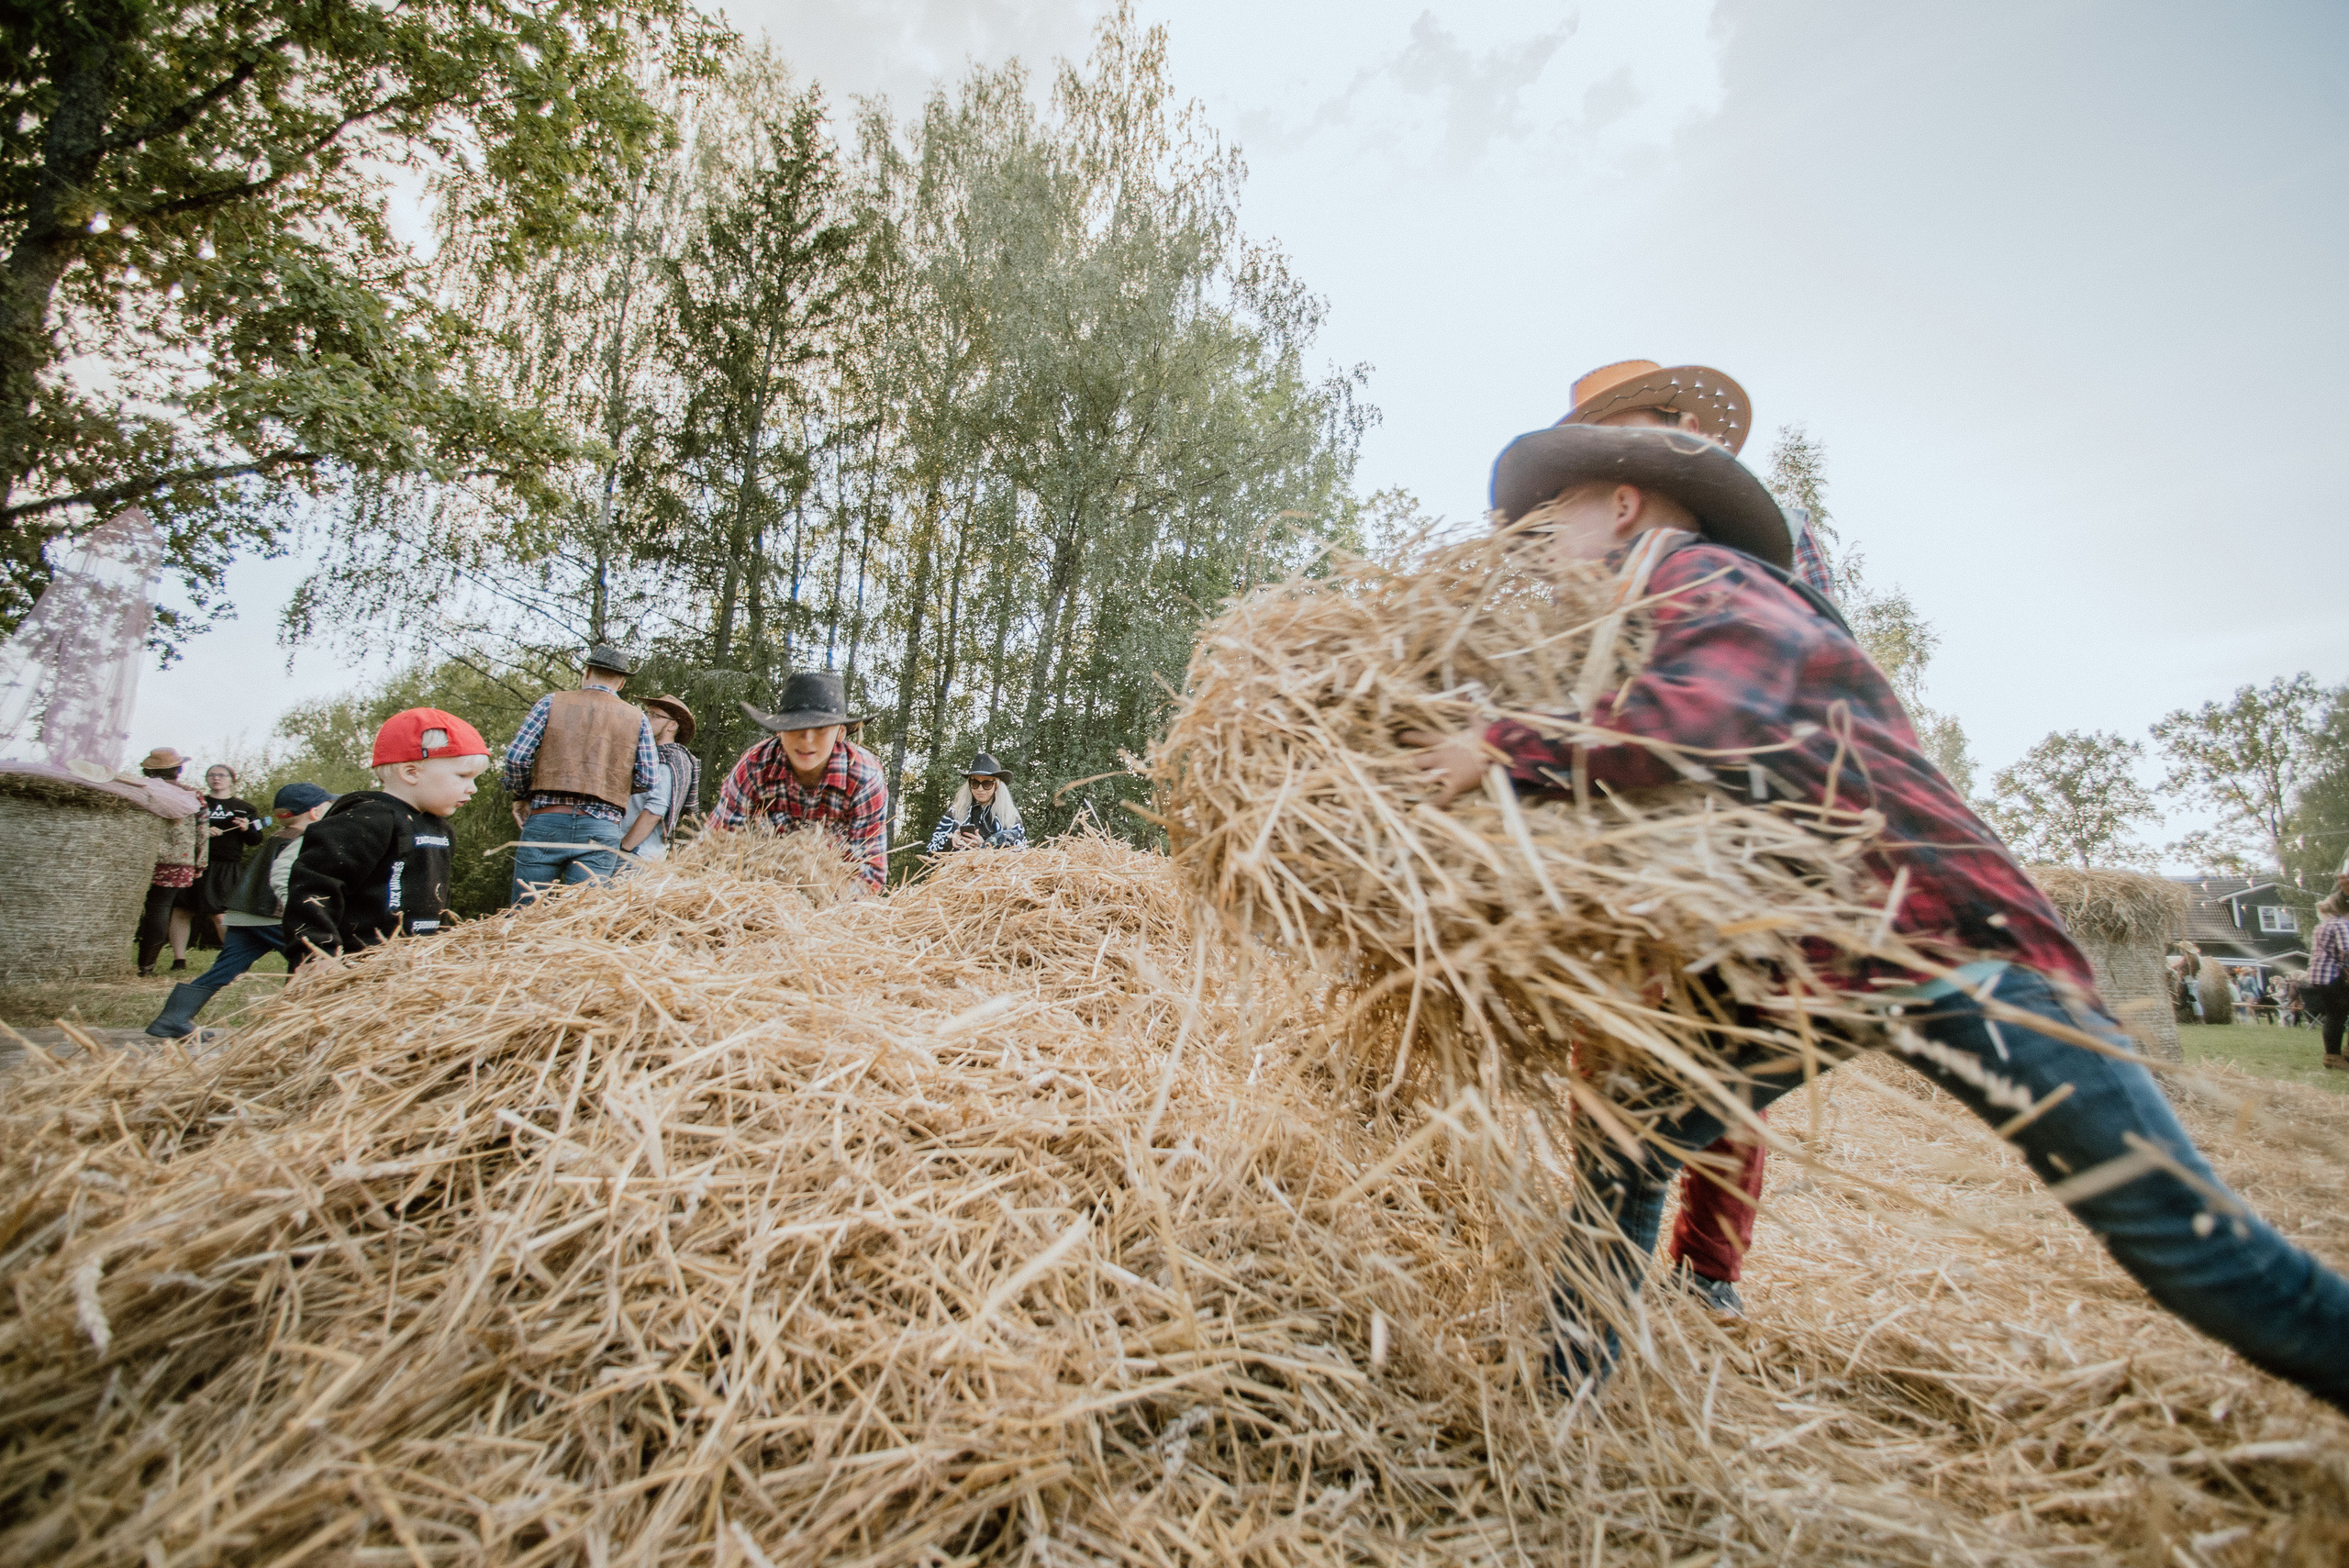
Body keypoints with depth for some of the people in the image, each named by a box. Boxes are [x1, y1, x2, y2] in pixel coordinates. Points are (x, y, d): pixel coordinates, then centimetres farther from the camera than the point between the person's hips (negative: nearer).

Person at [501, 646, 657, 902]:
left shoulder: (552, 702, 8)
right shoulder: (638, 720, 10)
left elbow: (516, 756, 0)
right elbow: (647, 778, 3)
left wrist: (521, 796, 16)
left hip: (546, 821, 0)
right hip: (601, 828, 1)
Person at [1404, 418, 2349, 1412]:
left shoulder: (1705, 575, -10)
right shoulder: (1643, 634, 17)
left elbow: (1707, 718, -32)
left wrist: (1503, 748, -24)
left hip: (1942, 935, -8)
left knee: (2177, 1229, -6)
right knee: (1621, 1153, 2)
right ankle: (1559, 1399, 14)